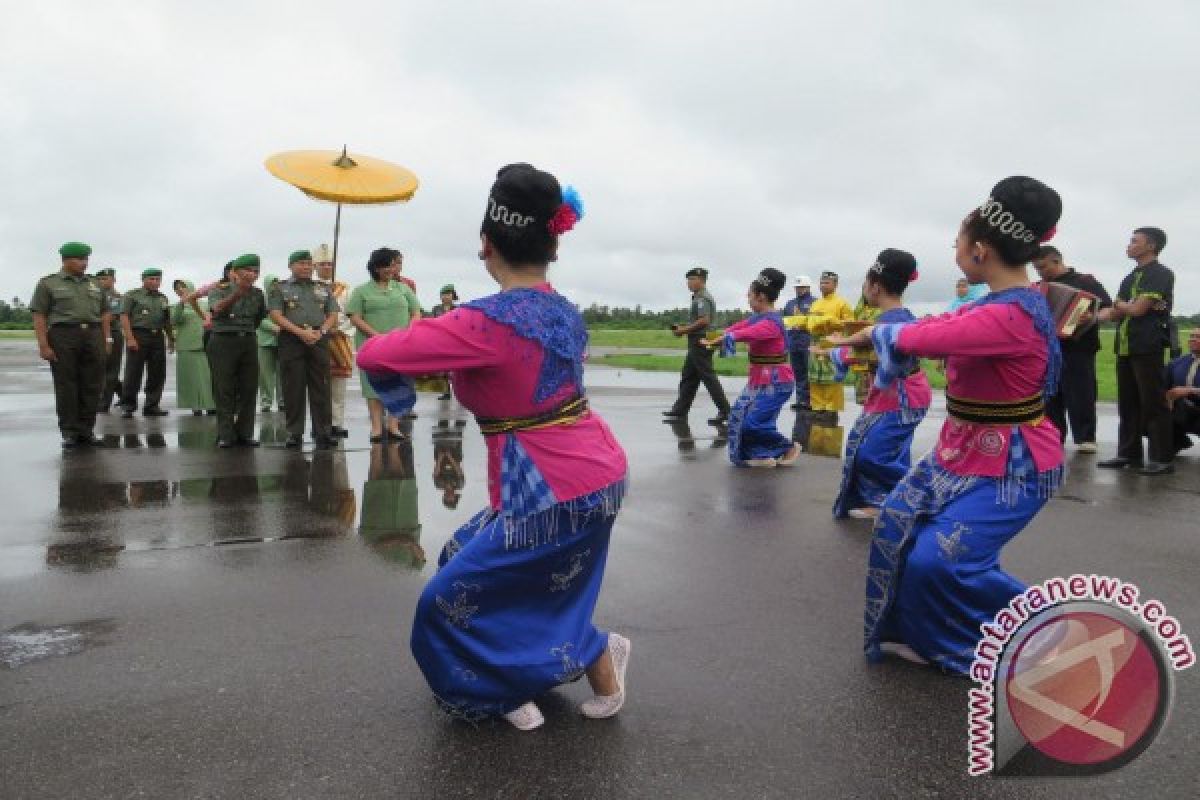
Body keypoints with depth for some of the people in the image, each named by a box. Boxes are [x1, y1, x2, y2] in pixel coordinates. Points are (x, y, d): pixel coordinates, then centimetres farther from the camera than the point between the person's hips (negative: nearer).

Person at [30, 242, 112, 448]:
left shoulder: (93, 285, 16)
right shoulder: (48, 283, 3)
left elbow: (105, 314, 16)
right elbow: (39, 316, -2)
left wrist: (106, 340, 6)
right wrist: (43, 345, -10)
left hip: (93, 337, 4)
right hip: (63, 336, -4)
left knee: (92, 386, 2)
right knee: (66, 387, 0)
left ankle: (86, 431, 9)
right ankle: (69, 433, 6)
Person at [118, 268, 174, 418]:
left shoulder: (163, 298, 19)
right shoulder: (132, 295, 2)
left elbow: (167, 321, 23)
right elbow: (124, 317, -6)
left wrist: (171, 338, 17)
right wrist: (130, 338, -15)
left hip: (158, 337, 5)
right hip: (138, 336, -5)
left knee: (157, 374, 4)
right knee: (133, 373, -6)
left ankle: (152, 406, 10)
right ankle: (128, 407, 0)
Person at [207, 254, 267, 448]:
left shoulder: (257, 294, 10)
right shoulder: (219, 290, -2)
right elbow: (217, 309, -24)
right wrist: (237, 294, -38)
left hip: (248, 342, 4)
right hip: (223, 341, -4)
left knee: (249, 389, 2)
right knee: (224, 391, -3)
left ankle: (245, 433, 7)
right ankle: (225, 435, -2)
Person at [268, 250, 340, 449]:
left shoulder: (323, 288, 18)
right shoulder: (280, 288, 9)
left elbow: (333, 314, 12)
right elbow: (275, 315, -2)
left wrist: (321, 331, -7)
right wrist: (300, 332, -13)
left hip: (319, 340, 2)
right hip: (291, 341, -2)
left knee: (321, 387, -1)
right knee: (293, 388, -2)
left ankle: (323, 432, 2)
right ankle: (294, 433, 4)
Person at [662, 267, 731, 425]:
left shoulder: (702, 298, -14)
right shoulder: (700, 297, 19)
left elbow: (704, 320, -24)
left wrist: (685, 330, -15)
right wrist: (684, 328, 13)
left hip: (700, 342, -11)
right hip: (698, 343, 11)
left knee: (708, 377, -8)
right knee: (688, 377, 11)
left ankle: (724, 411, -5)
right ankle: (680, 410, 15)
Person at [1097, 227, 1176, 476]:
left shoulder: (1161, 274, -6)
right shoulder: (1131, 277, 19)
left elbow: (1138, 309, -15)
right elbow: (1114, 313, 16)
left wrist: (1119, 305, 4)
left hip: (1148, 346, -8)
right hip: (1126, 346, 8)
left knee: (1153, 402, -6)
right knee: (1127, 402, 10)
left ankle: (1162, 459, -2)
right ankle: (1128, 453, 16)